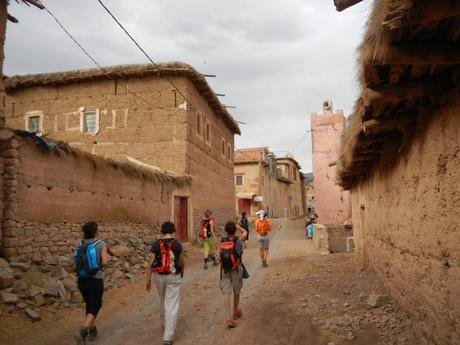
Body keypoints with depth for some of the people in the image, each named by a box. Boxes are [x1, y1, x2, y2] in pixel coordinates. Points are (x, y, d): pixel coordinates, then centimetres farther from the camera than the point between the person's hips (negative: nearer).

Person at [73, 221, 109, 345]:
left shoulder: (80, 244, 1)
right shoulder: (101, 244, -11)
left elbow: (74, 261, -1)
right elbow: (104, 262, -14)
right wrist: (108, 257, 7)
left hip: (82, 280, 5)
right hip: (96, 280, -5)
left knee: (89, 305, 22)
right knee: (95, 307, 6)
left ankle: (92, 330, 34)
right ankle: (83, 330, -16)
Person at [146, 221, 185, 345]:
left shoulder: (156, 244, -7)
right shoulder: (177, 244, -9)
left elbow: (151, 263, -6)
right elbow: (182, 262, 1)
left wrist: (148, 279, 2)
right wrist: (182, 272, 21)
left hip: (159, 276, 3)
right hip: (173, 277, -2)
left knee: (163, 301, 26)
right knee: (172, 305, 1)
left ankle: (165, 324, 47)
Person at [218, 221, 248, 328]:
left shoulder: (222, 242, -7)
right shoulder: (239, 240, -11)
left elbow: (220, 257, -5)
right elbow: (245, 232, 10)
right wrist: (236, 225, 10)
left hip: (225, 270, 1)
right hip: (236, 270, 0)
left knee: (226, 293, 1)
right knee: (236, 292, 20)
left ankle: (228, 318, -6)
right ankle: (235, 312, 39)